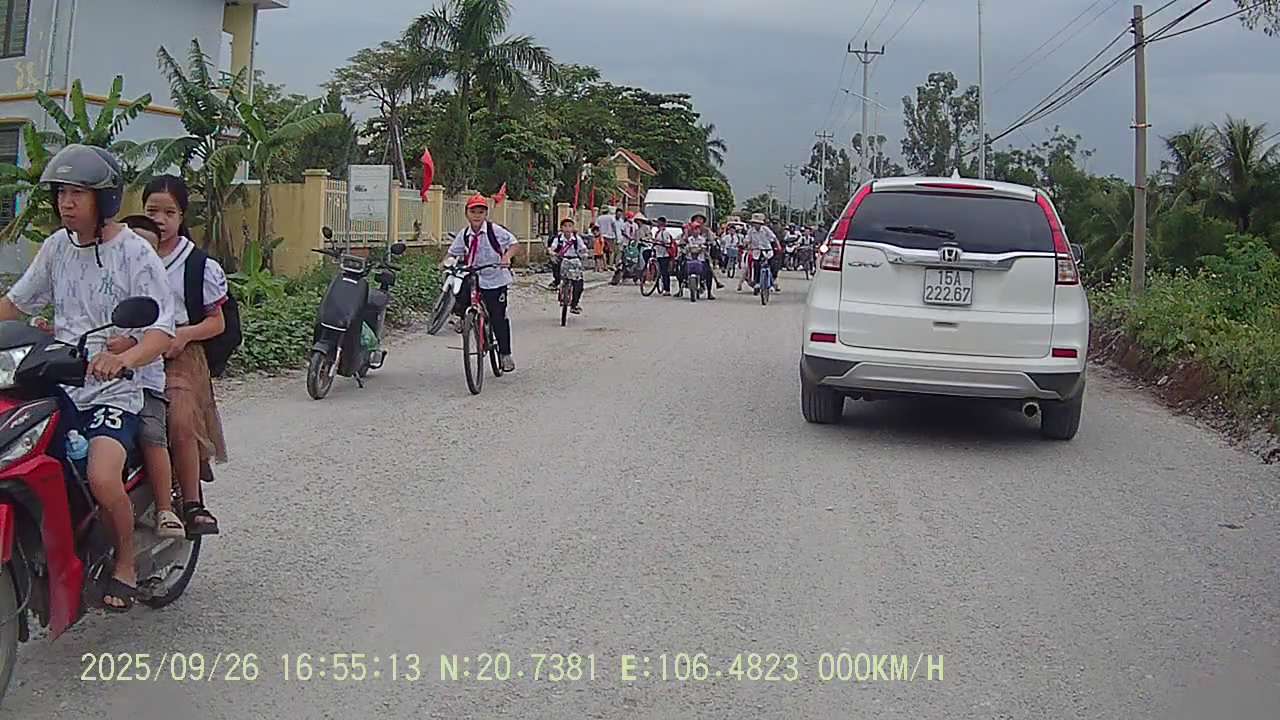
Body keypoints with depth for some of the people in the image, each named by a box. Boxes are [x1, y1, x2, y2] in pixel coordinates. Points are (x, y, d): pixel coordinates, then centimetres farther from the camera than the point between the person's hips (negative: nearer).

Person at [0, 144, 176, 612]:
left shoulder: (134, 252, -7)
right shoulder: (56, 247, 12)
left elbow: (162, 329, -15)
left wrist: (123, 358, -35)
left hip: (114, 391, -6)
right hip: (58, 384, 6)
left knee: (102, 478, -28)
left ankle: (125, 563, -1)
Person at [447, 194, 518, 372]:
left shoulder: (495, 230, -11)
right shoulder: (464, 234, 0)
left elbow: (515, 244, -10)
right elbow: (453, 253, 8)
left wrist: (507, 256, -28)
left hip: (495, 279, -3)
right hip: (472, 277, 3)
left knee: (498, 317, 0)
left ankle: (505, 354, 14)